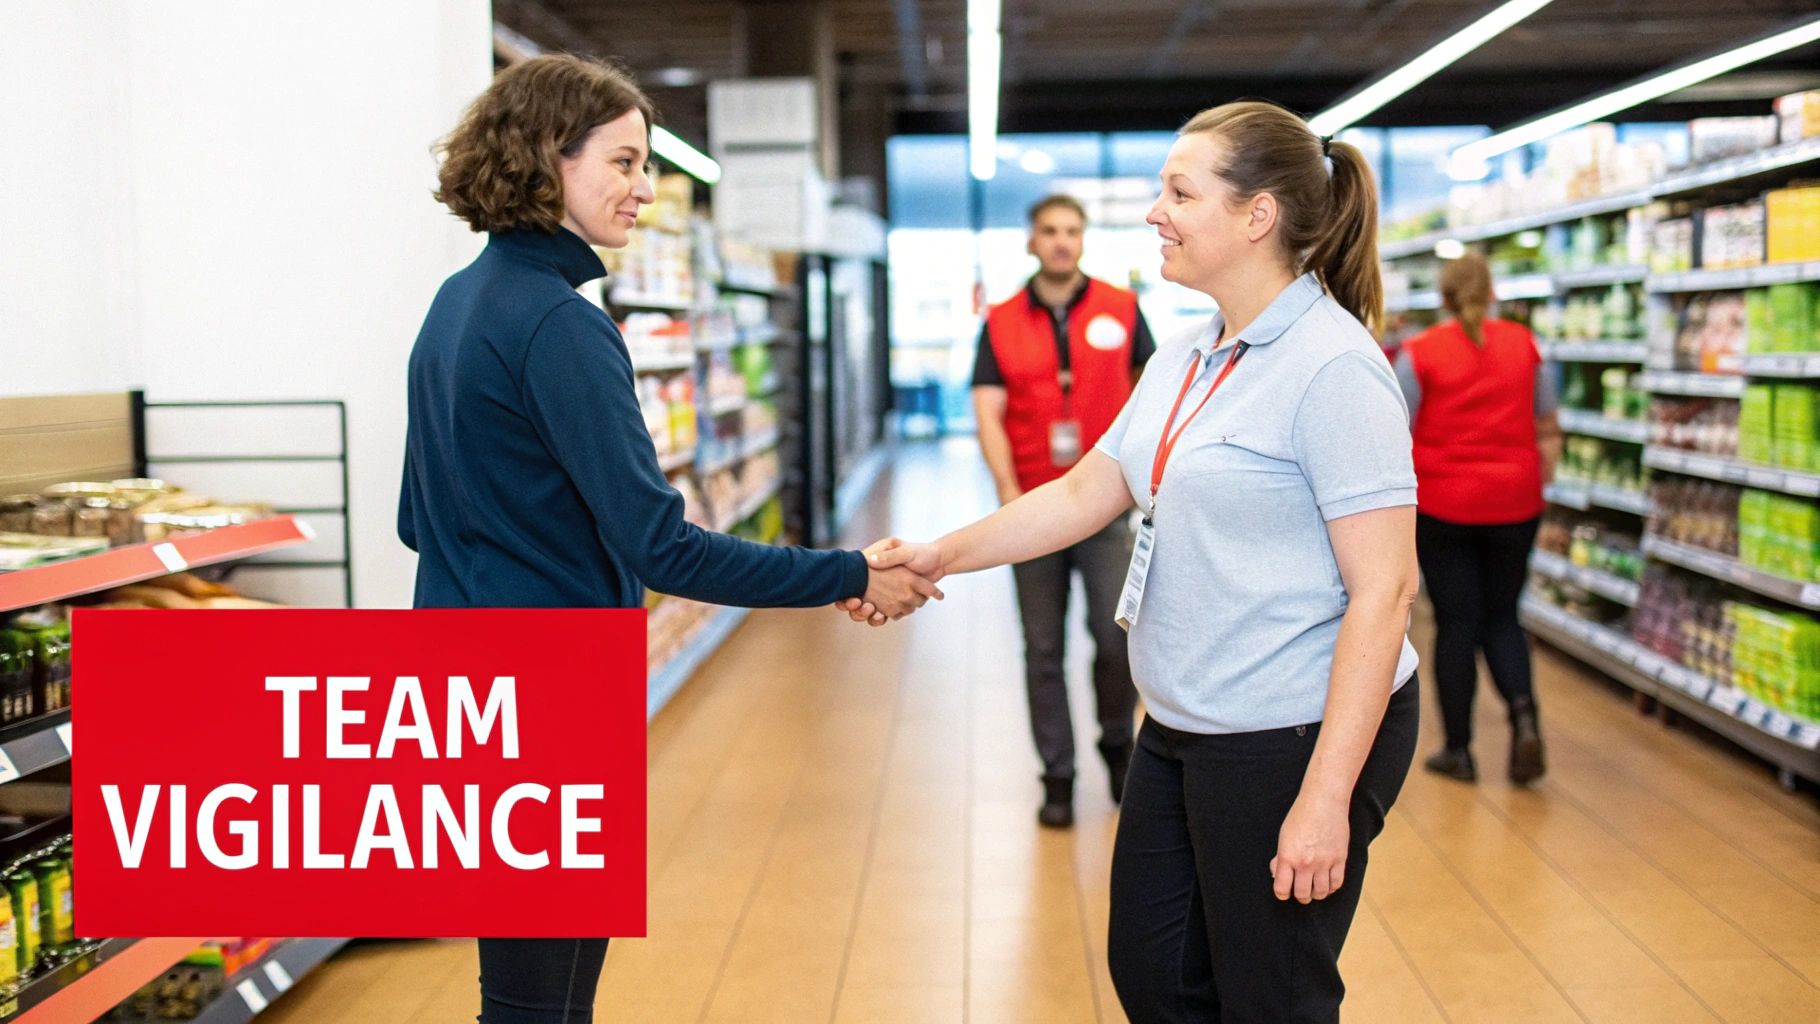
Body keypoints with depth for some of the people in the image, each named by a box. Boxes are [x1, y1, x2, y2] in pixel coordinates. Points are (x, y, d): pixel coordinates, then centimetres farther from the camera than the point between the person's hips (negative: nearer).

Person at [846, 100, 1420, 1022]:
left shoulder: (1330, 368, -18)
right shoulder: (1183, 361, 9)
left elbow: (1383, 592, -21)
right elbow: (1086, 493, 16)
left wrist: (1326, 798, -24)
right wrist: (938, 557, 8)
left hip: (1296, 738, -8)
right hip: (1182, 732, 9)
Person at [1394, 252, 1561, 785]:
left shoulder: (1420, 352, -7)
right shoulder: (1523, 345, 2)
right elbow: (1547, 431, 8)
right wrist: (1536, 486, 19)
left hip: (1442, 506, -2)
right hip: (1514, 504, 3)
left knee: (1456, 624, 5)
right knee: (1502, 617, 16)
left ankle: (1459, 749, 11)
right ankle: (1523, 712, -7)